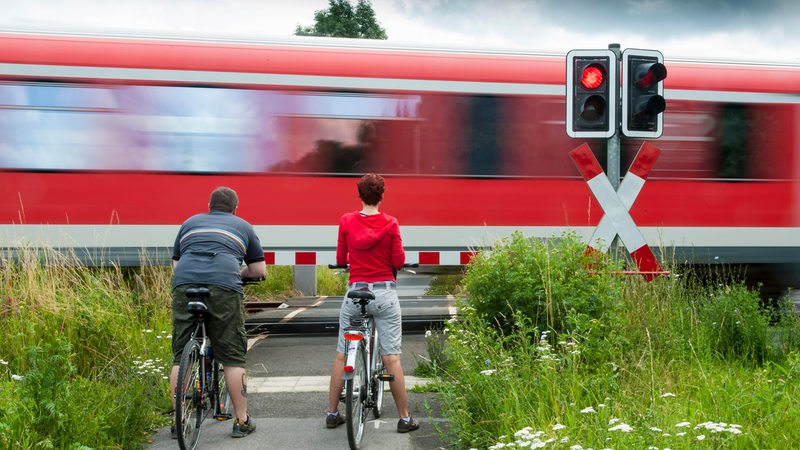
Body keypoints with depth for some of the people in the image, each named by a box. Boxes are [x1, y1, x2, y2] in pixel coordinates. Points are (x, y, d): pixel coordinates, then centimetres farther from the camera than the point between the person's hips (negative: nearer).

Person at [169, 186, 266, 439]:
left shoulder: (190, 223, 30)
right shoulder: (242, 226, 25)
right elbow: (259, 270, 24)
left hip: (184, 285, 2)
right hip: (224, 288, -2)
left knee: (180, 357, 10)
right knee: (233, 358, 6)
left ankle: (178, 423, 14)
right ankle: (241, 421, 11)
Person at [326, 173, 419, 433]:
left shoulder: (346, 221, -1)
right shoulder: (390, 223, -5)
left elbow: (340, 259, 5)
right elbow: (399, 262, -4)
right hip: (385, 293, -1)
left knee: (342, 355, 12)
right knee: (391, 357, 1)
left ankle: (332, 413, 19)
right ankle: (404, 418, 6)